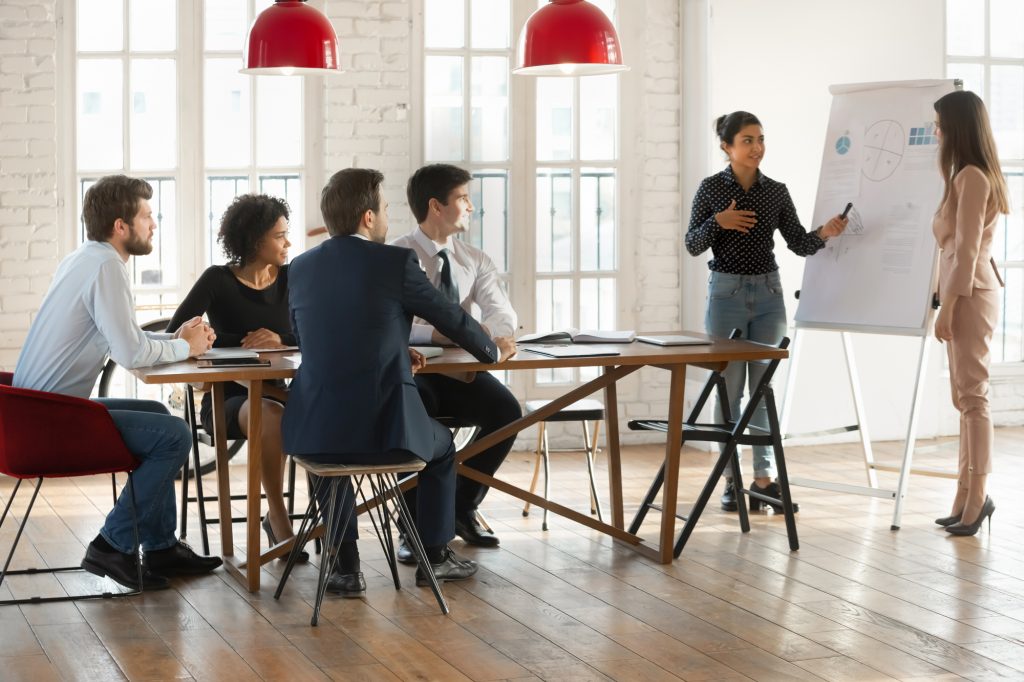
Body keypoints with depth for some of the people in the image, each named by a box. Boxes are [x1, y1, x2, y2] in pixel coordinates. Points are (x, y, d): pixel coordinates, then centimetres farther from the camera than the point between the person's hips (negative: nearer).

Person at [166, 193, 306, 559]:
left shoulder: (289, 279, 7)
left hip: (273, 394, 4)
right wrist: (246, 341, -16)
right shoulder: (218, 280, -5)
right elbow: (176, 333, -13)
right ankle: (278, 517, -20)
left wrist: (280, 340, -20)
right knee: (272, 416, -38)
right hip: (227, 399, -4)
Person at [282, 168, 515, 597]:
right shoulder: (396, 263, -7)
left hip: (315, 432, 3)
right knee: (442, 446, 29)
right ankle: (435, 557, 35)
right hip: (384, 430, -3)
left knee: (330, 451, 39)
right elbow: (453, 320, 6)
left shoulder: (300, 268, 7)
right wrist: (491, 351, 28)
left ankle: (345, 568, 29)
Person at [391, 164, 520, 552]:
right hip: (409, 373, -4)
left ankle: (463, 509, -3)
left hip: (462, 374, 4)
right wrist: (438, 333, -34)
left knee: (507, 411, -23)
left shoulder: (475, 261, 10)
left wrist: (491, 331, -29)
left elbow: (503, 313, -4)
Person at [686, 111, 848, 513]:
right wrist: (717, 221, -20)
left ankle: (764, 478, 10)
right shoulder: (712, 188, -4)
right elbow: (693, 246, -3)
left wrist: (824, 234, -18)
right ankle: (732, 480, 9)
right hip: (727, 293, -3)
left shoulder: (776, 192, 5)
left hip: (768, 294, 3)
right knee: (730, 387, 2)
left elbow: (799, 245, 1)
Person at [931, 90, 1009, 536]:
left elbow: (967, 250, -18)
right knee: (965, 396, 10)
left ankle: (977, 496, -4)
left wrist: (947, 307, -16)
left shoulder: (971, 177, -14)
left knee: (972, 395, -7)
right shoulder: (973, 176, 16)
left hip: (969, 294, -10)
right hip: (966, 292, 10)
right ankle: (966, 497, 14)